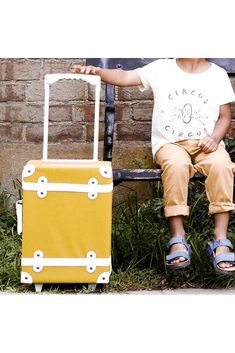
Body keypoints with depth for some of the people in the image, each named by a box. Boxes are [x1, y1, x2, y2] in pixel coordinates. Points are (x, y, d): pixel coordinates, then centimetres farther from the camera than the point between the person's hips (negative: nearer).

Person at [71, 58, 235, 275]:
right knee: (176, 164, -36)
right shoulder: (162, 69, 7)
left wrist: (215, 138, -9)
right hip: (170, 143, -1)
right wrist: (97, 72, -21)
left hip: (206, 144, 1)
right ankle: (178, 241, -30)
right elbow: (125, 77, -4)